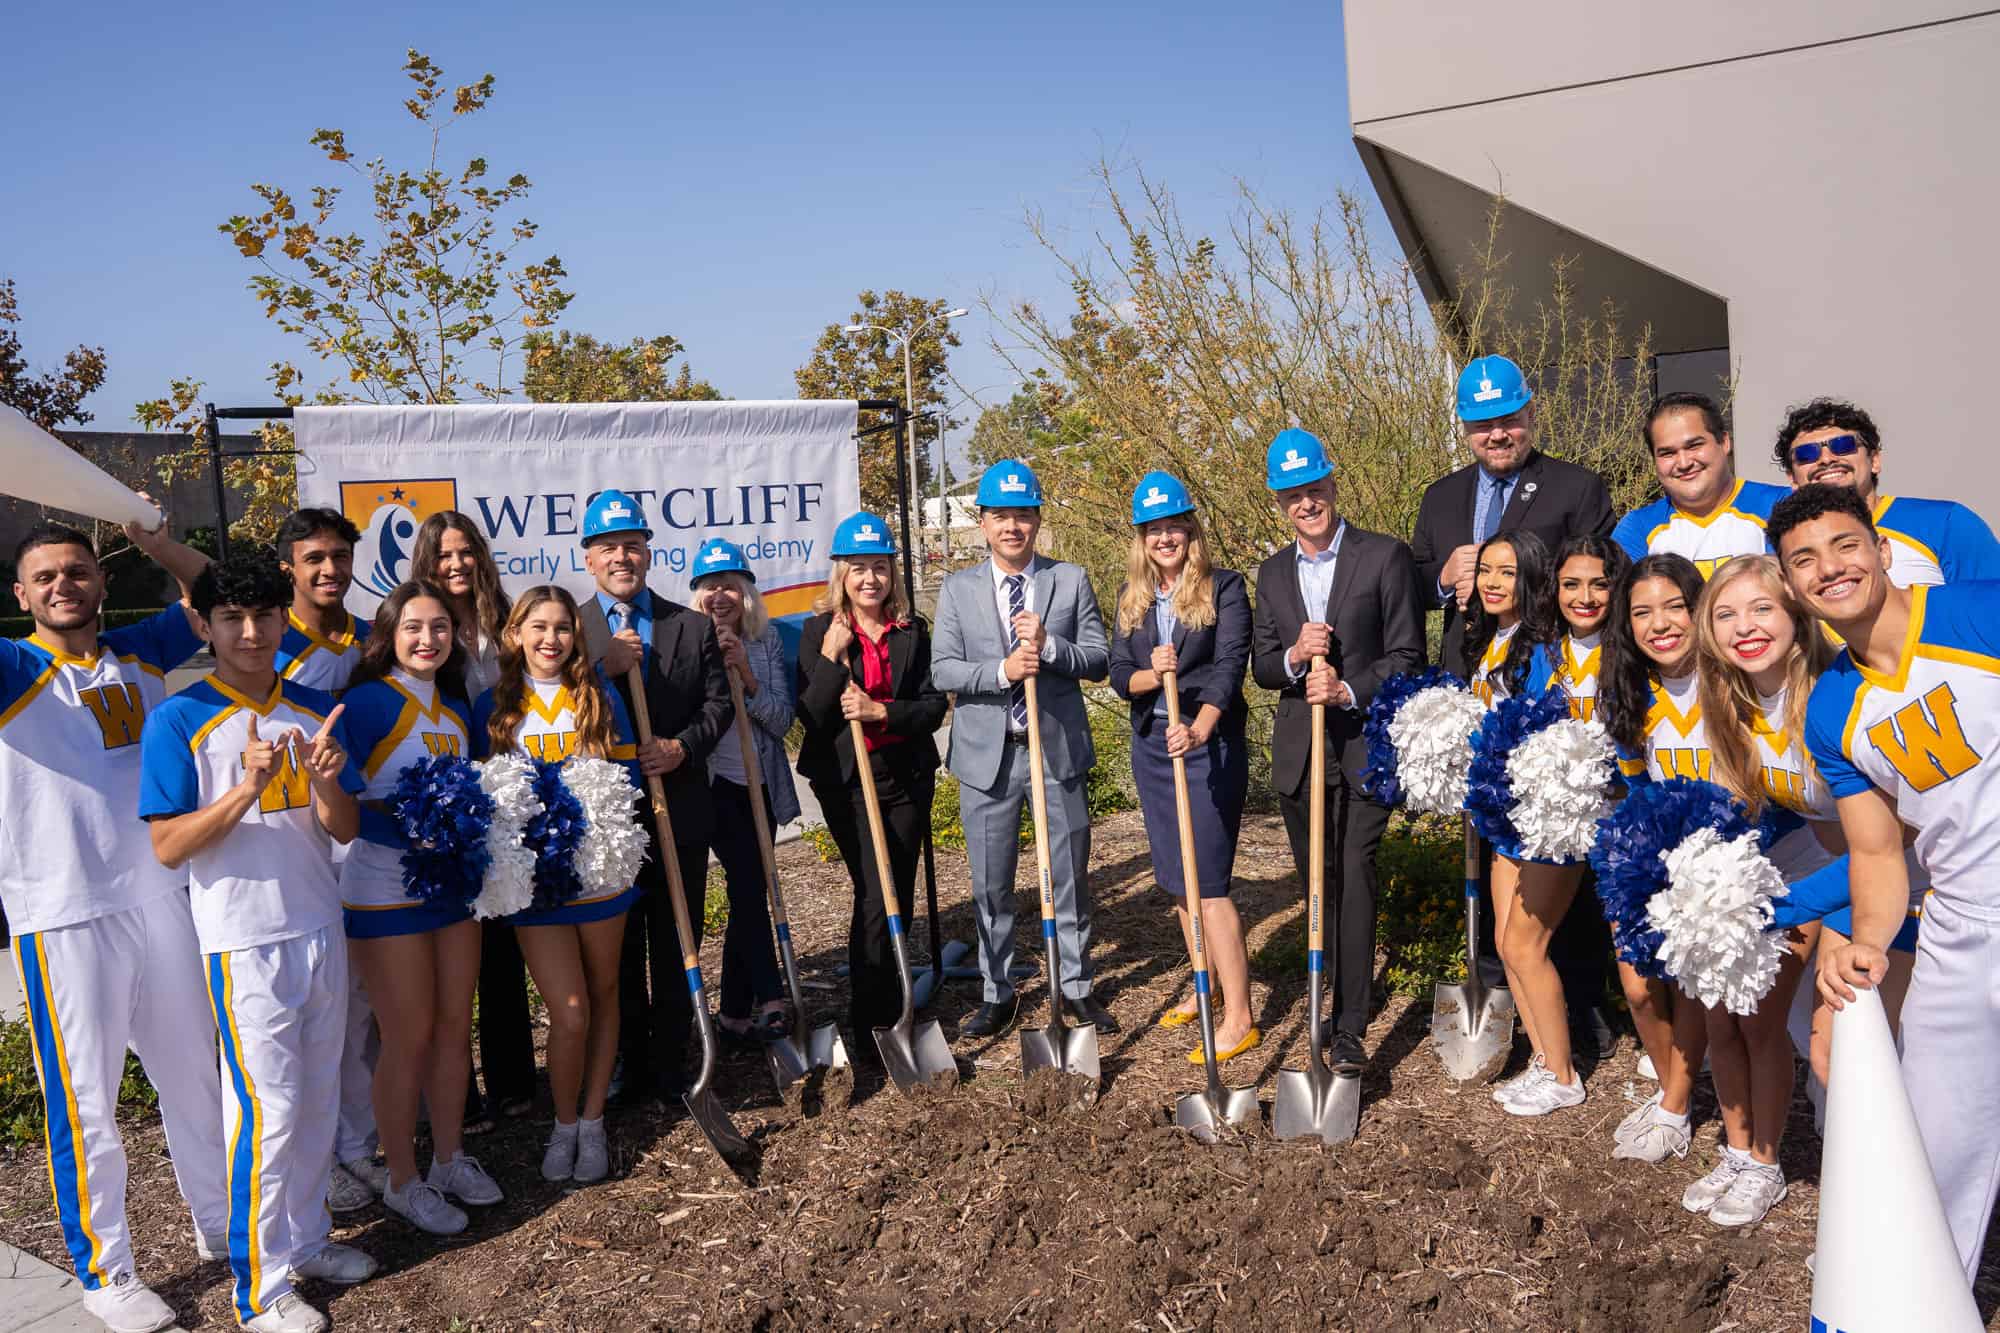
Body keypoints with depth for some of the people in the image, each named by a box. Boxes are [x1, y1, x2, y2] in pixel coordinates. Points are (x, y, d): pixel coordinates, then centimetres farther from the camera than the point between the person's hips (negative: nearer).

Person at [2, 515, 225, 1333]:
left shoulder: (139, 652, 5)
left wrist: (153, 540, -6)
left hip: (162, 900, 5)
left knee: (194, 1076, 18)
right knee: (85, 1103, 5)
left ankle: (222, 1225, 36)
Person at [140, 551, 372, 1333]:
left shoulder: (315, 710, 6)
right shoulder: (179, 721, -8)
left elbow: (345, 830, 5)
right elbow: (167, 847, -12)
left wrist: (326, 782, -16)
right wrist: (247, 789, -25)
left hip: (321, 930, 5)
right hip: (244, 941, -5)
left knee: (319, 1100, 14)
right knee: (268, 1111, -3)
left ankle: (306, 1240, 31)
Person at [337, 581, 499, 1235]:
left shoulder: (456, 706, 9)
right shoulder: (367, 701, -12)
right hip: (385, 891, -7)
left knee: (454, 1025, 13)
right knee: (409, 1037, 1)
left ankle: (450, 1158, 29)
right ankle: (403, 1181, 17)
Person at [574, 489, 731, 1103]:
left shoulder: (693, 625, 6)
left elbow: (719, 702, 3)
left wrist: (683, 746, -13)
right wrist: (604, 667, -20)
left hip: (680, 814, 1)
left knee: (677, 947, 9)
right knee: (617, 949, 10)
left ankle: (672, 1067, 21)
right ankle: (630, 1064, 24)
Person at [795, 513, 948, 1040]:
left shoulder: (913, 631, 4)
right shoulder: (821, 630, -3)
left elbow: (934, 706, -2)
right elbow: (810, 716, -8)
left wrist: (880, 711, -18)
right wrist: (831, 657, -20)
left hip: (907, 778, 4)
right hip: (845, 782, -3)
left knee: (899, 893, 12)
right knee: (875, 895, -11)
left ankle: (889, 1008, 30)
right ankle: (870, 1021, 0)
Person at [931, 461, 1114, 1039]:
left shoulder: (1071, 580, 3)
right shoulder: (958, 590, 3)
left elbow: (1099, 659, -2)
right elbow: (943, 670, -5)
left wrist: (1048, 646, -20)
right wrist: (1003, 670, -21)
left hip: (1059, 748, 0)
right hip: (987, 752, 0)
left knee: (1070, 877, 10)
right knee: (991, 885, 8)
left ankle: (1076, 986, 26)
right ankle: (997, 994, 23)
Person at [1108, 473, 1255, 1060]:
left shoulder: (1224, 587, -7)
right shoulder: (1132, 596, 9)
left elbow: (1230, 665, -18)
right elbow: (1118, 673, 4)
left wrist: (1199, 728, -34)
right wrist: (1152, 675, -19)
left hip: (1209, 744, -6)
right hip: (1151, 745, 6)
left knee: (1206, 882, -9)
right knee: (1176, 879, 13)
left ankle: (1239, 1016, -2)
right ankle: (1208, 987, 28)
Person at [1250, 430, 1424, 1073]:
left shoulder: (1385, 556, -3)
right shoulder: (1273, 572, 11)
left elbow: (1407, 656, -5)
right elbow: (1261, 666, 10)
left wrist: (1349, 691, -19)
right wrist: (1294, 657, -12)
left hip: (1363, 745, -5)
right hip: (1298, 749, 5)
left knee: (1353, 880, -10)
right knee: (1316, 882, 13)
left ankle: (1349, 1025, -5)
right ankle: (1339, 991, 30)